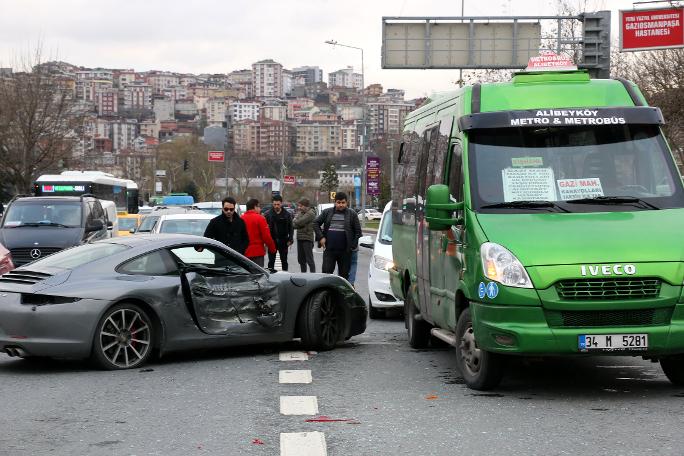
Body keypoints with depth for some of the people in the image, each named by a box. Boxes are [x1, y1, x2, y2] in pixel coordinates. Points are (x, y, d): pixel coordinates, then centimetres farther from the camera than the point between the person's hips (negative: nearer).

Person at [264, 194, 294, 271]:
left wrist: (290, 239, -5)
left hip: (283, 242, 1)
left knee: (284, 261, 9)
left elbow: (291, 228, 4)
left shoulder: (287, 214, 2)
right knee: (271, 261, 3)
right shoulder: (268, 214, -1)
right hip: (272, 241, -1)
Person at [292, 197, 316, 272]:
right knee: (301, 260, 13)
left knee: (309, 260, -8)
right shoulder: (300, 212, 15)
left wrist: (295, 221, 1)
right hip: (300, 238, 8)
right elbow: (294, 224, 9)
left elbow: (299, 222, -18)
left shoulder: (310, 213, -11)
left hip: (307, 239, -8)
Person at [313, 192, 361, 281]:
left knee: (344, 275, 6)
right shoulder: (327, 212, 7)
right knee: (326, 273, -3)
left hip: (345, 251, -1)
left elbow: (358, 231, 3)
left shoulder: (352, 214, 3)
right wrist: (321, 237, 0)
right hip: (329, 249, 1)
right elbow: (316, 223, 13)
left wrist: (353, 246, -5)